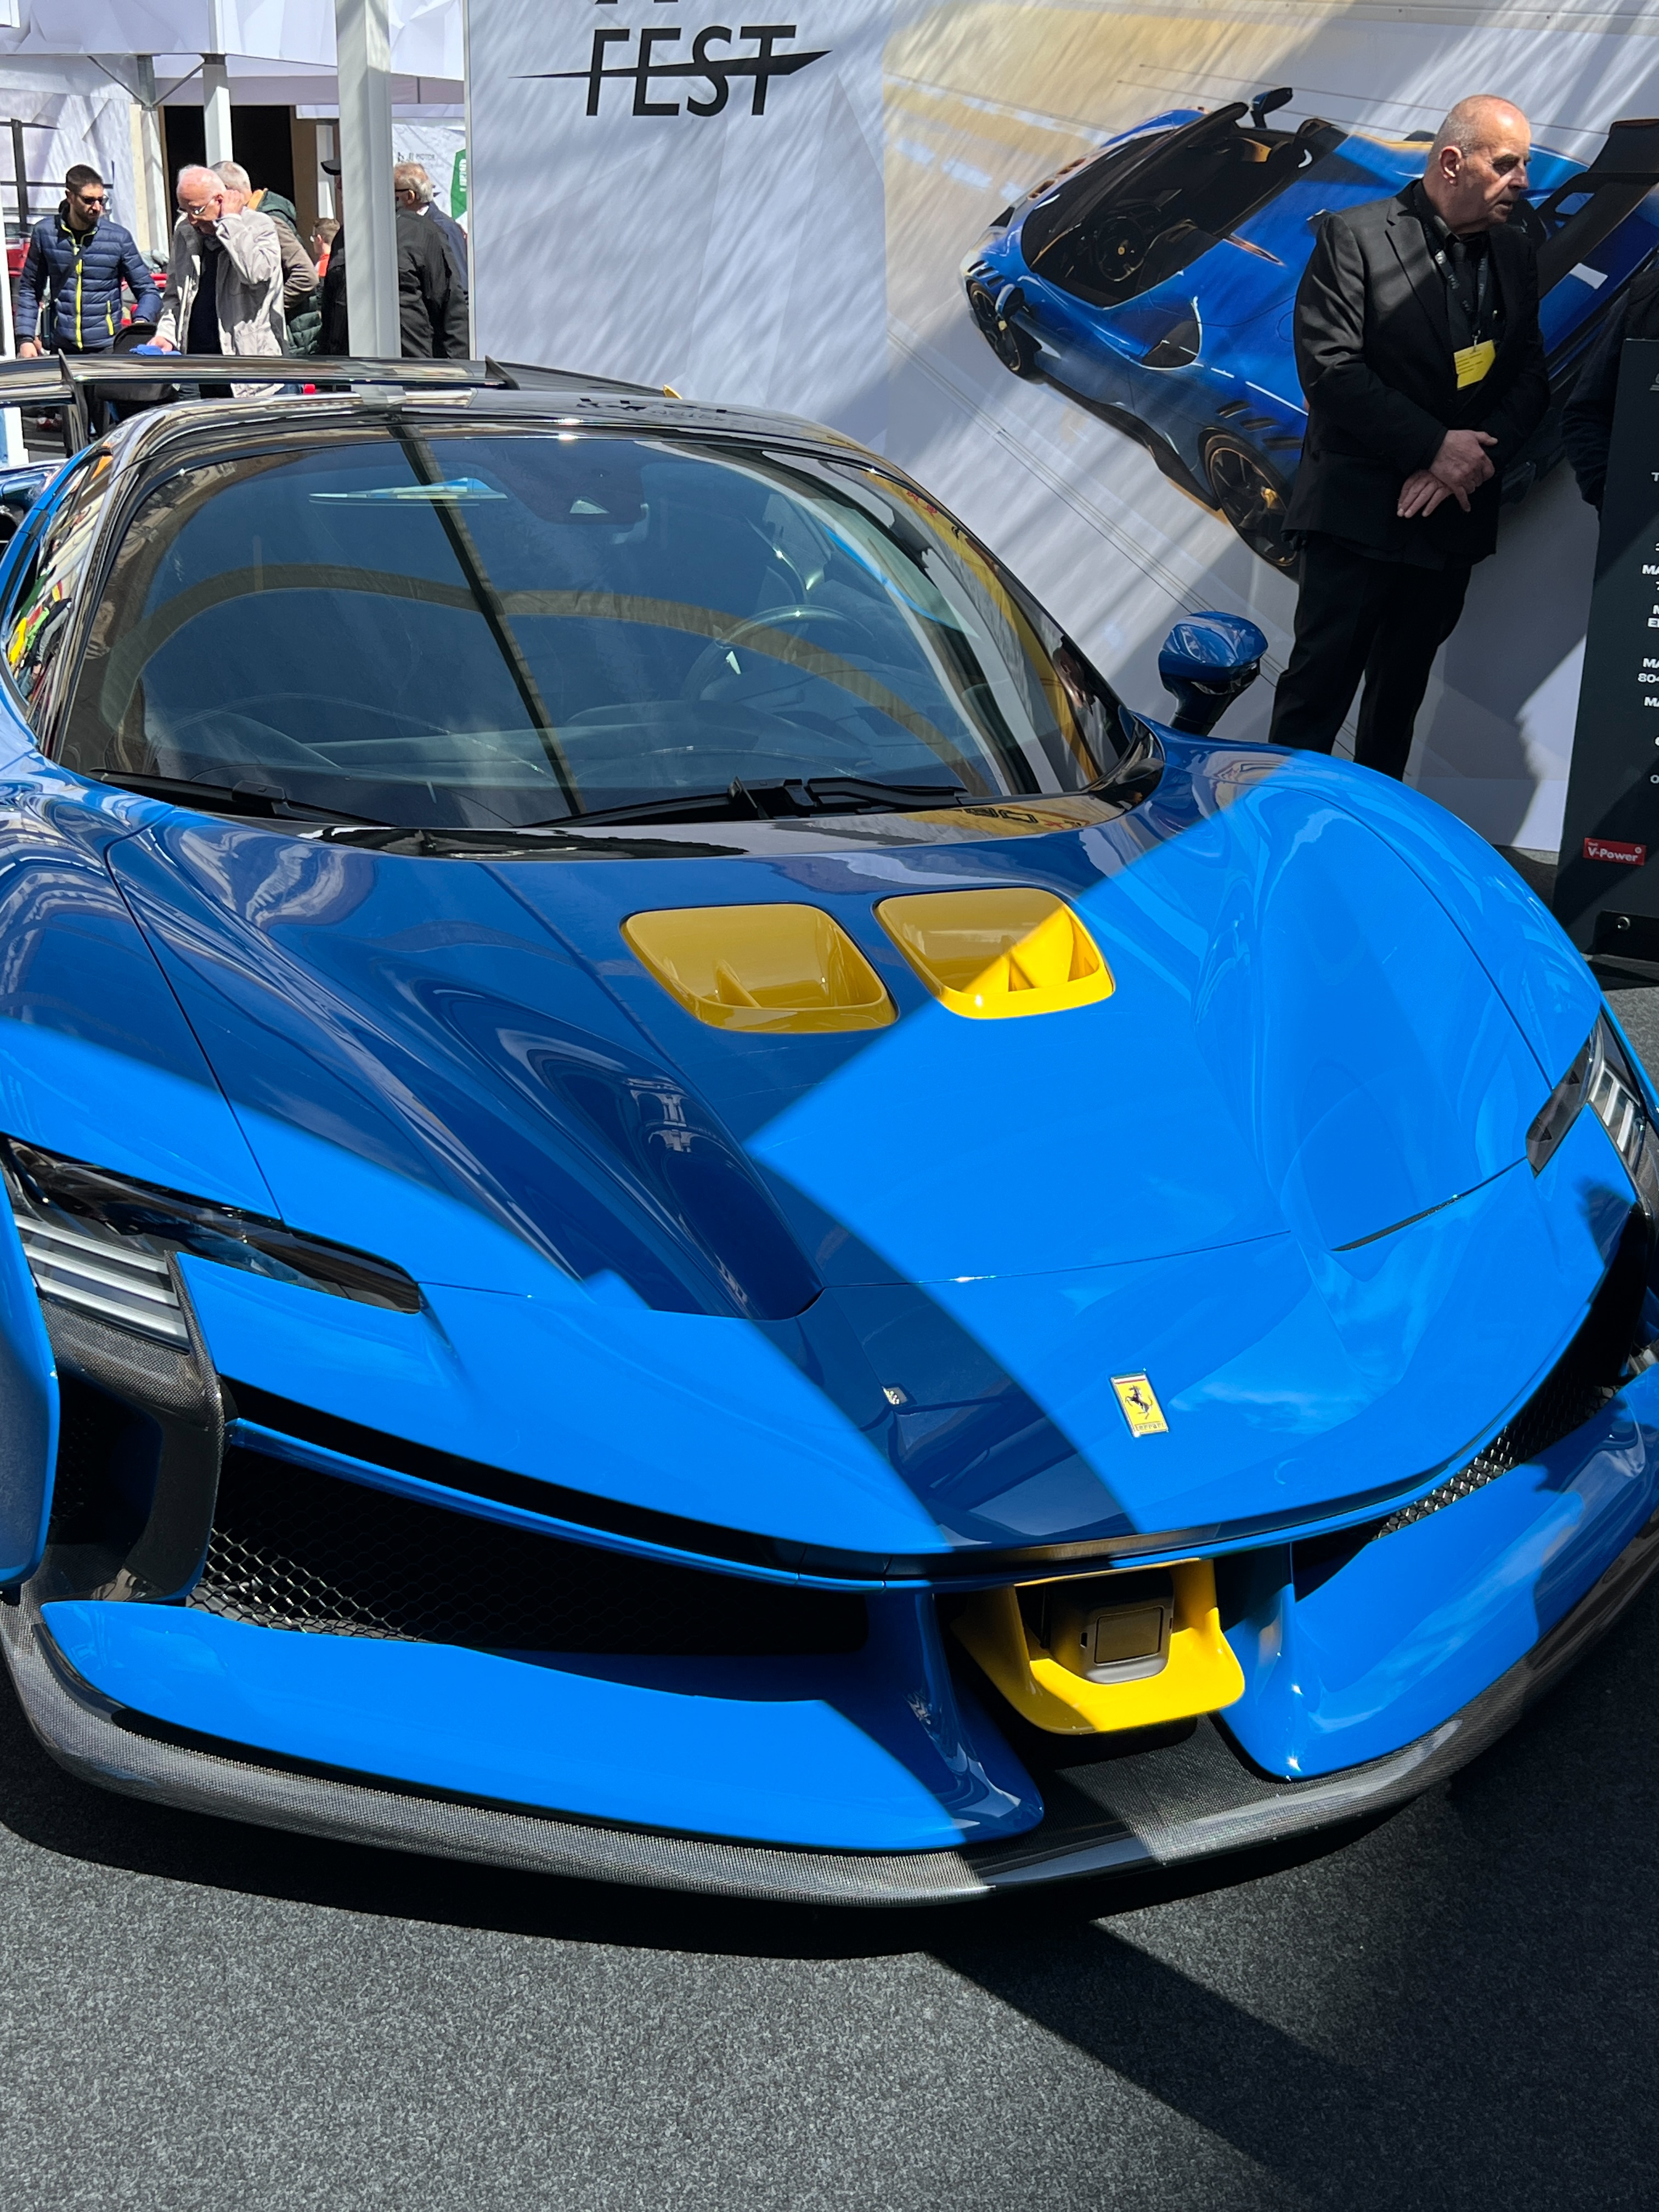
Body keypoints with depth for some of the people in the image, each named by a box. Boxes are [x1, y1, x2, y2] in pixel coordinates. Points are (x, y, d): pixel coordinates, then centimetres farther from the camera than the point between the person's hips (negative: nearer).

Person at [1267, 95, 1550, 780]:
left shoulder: (1514, 254, 10)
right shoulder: (1354, 237, -8)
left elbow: (1530, 377, 8)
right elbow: (1329, 368, -16)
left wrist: (1479, 455, -12)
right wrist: (1435, 446, -18)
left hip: (1454, 511, 6)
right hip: (1359, 511, -5)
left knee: (1401, 693, 14)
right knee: (1319, 686, -4)